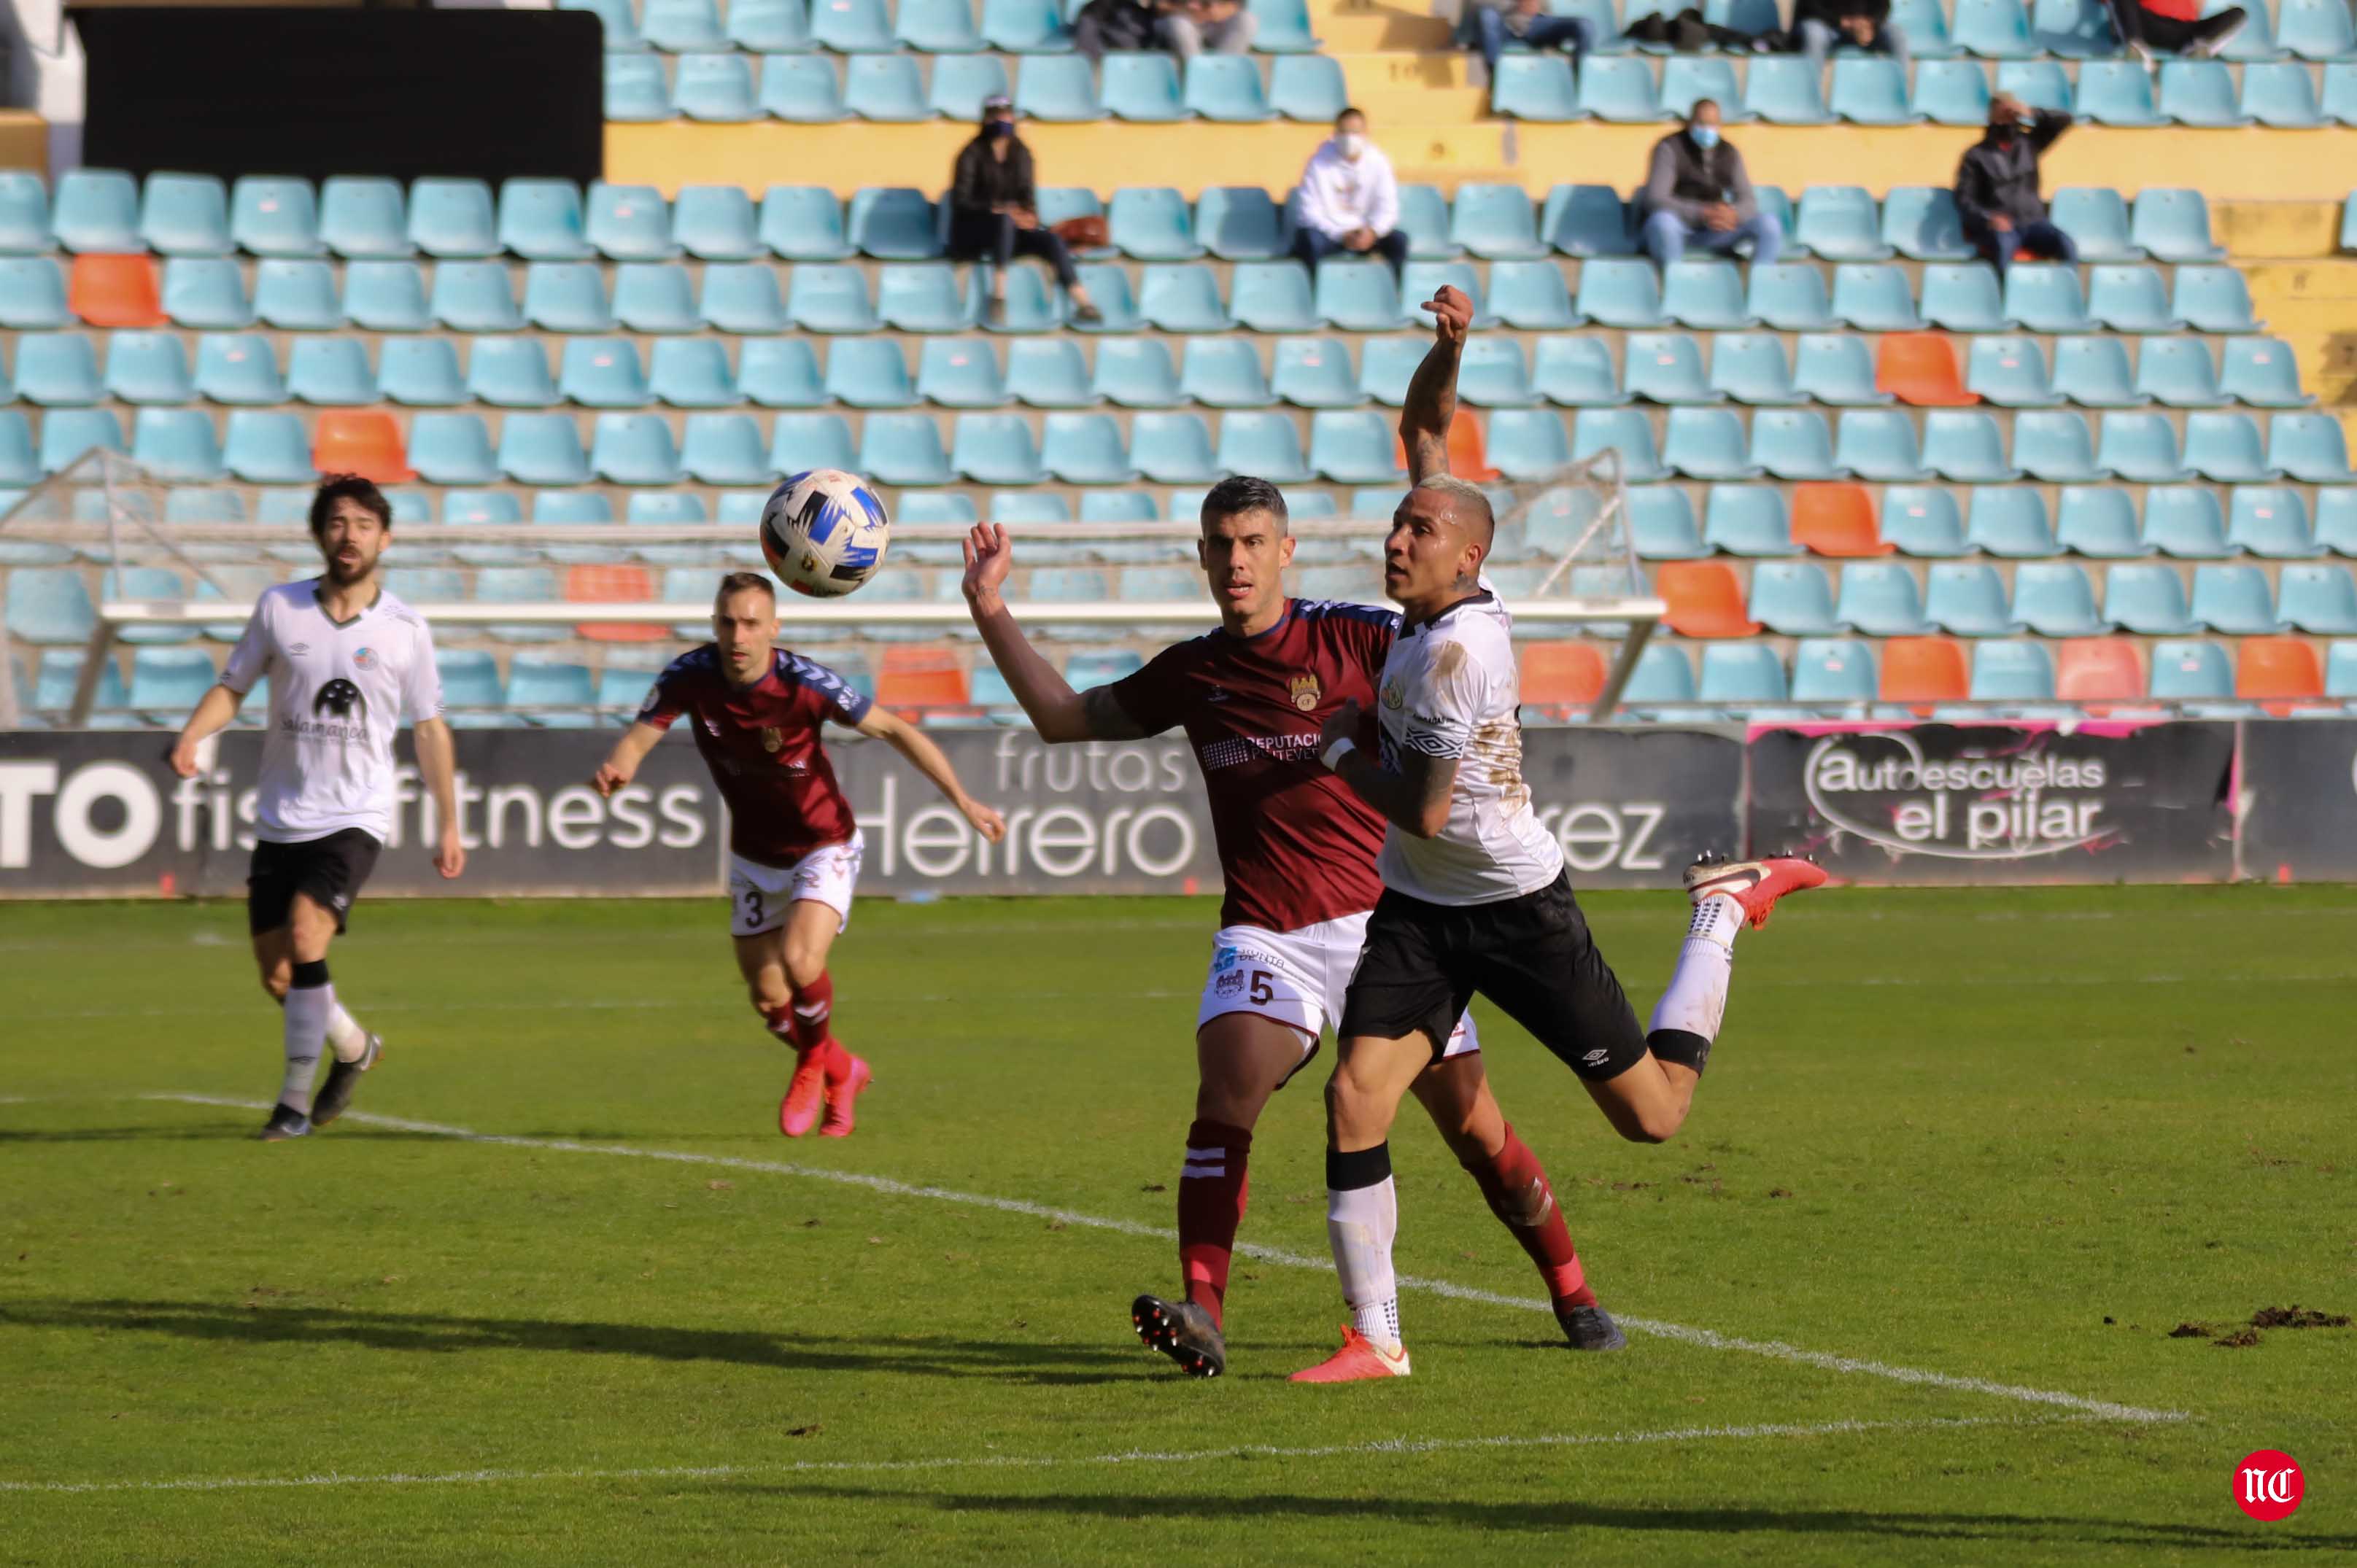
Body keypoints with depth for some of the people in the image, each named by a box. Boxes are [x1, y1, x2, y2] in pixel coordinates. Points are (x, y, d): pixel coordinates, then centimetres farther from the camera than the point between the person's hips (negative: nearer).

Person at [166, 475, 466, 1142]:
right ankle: (353, 1048, 35)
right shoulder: (278, 608, 0)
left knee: (305, 938, -24)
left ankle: (295, 1101, -14)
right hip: (281, 821, 3)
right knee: (276, 974, 5)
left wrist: (448, 826, 9)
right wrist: (190, 737, -13)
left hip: (356, 818, -3)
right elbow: (231, 686, 8)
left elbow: (430, 729, 8)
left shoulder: (405, 630, -1)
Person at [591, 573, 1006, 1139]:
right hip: (755, 858, 4)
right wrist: (615, 770, -45)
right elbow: (640, 736, -20)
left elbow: (894, 730, -17)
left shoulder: (805, 682, -27)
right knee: (769, 1001, 7)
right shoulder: (690, 676, -18)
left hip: (823, 849, -4)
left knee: (799, 962, -27)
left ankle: (815, 1063, 5)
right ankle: (843, 1073, 37)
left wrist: (963, 800, -21)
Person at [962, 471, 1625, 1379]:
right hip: (1263, 935, 2)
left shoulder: (1351, 635, -2)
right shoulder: (1192, 673, 11)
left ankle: (1572, 1295, 22)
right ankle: (1201, 1314, -31)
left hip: (1382, 920, -2)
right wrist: (990, 611, 15)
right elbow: (1063, 718, 21)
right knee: (1225, 1088, -24)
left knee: (1473, 1124, 1)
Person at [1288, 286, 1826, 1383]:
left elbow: (1424, 811, -21)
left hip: (1517, 907, -7)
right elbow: (1424, 433, 10)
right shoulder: (1439, 599, -2)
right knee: (1354, 1099, -11)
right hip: (1418, 909, 7)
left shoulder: (1456, 648, -25)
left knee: (1651, 1115, 4)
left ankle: (1725, 909, 27)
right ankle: (1374, 1339, -4)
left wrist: (1340, 749, -5)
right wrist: (1449, 347, -8)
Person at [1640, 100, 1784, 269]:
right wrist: (1702, 215, -33)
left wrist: (1733, 214, -26)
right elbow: (1655, 199, -19)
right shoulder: (1669, 148, -8)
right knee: (1662, 220, -41)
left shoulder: (1730, 154, 6)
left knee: (1768, 223, -19)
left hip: (1715, 233, 4)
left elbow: (1748, 203, 1)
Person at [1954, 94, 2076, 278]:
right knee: (2003, 245, -39)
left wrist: (2031, 113, -3)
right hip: (1996, 227, -3)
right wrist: (1988, 219, -17)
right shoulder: (1976, 155, 8)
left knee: (2064, 243, -28)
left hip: (2033, 221, 3)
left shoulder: (2029, 143, 17)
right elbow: (1964, 199, 2)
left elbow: (2064, 120, 14)